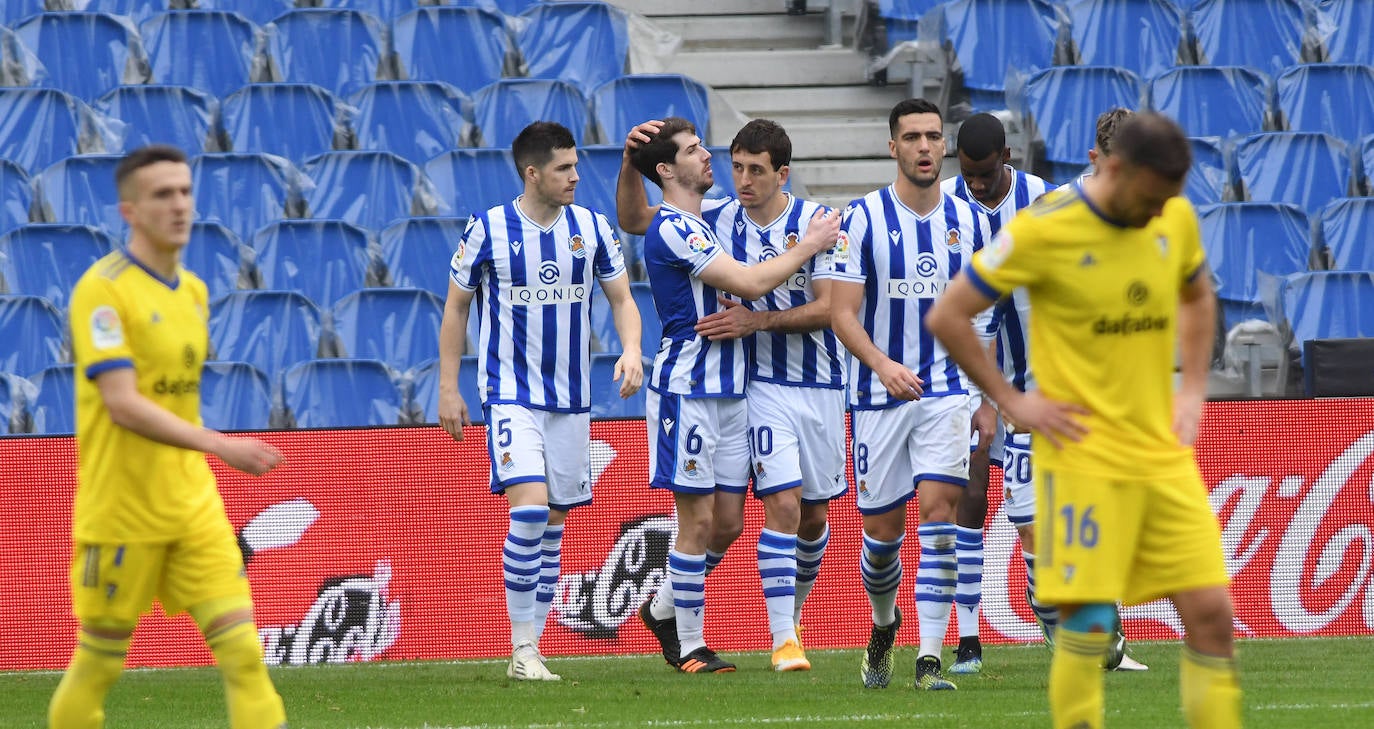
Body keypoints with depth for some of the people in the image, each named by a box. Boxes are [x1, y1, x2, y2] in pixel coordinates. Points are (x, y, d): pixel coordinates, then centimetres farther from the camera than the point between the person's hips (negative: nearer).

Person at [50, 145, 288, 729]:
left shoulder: (193, 293, 10)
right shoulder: (102, 290, -13)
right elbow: (122, 405, -23)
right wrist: (220, 445, -30)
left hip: (193, 502, 6)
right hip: (121, 509, -6)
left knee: (242, 648, -6)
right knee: (99, 663, 5)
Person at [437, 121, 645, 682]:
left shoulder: (591, 229, 3)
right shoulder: (488, 230, -6)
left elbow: (622, 299, 9)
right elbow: (456, 306, 3)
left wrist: (631, 351, -12)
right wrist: (448, 389, 1)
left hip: (572, 397, 4)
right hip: (510, 393, -4)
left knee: (554, 522, 6)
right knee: (530, 507, -20)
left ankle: (530, 651, 14)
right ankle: (522, 649, -13)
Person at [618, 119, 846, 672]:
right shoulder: (717, 219, -1)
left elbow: (828, 308, -11)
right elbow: (633, 220, 3)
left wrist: (757, 320, -22)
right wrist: (631, 162, -14)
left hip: (820, 385, 1)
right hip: (763, 383, -1)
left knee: (814, 517, 9)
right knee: (783, 504, -16)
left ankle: (792, 613, 34)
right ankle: (784, 640, -13)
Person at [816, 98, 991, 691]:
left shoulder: (969, 222, 5)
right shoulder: (863, 219, -5)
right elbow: (841, 313, -9)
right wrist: (882, 364, -26)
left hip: (948, 391, 1)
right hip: (879, 394, -1)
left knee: (939, 506, -15)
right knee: (882, 527, 5)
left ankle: (929, 657, -15)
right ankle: (883, 626, 36)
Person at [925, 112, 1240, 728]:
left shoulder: (1176, 219, 4)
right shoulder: (1045, 230, -12)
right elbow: (946, 317, -6)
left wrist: (1192, 390, 14)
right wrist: (1011, 401, -6)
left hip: (1165, 455, 5)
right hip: (1084, 456, -5)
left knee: (1211, 613, -2)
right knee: (1087, 624, -10)